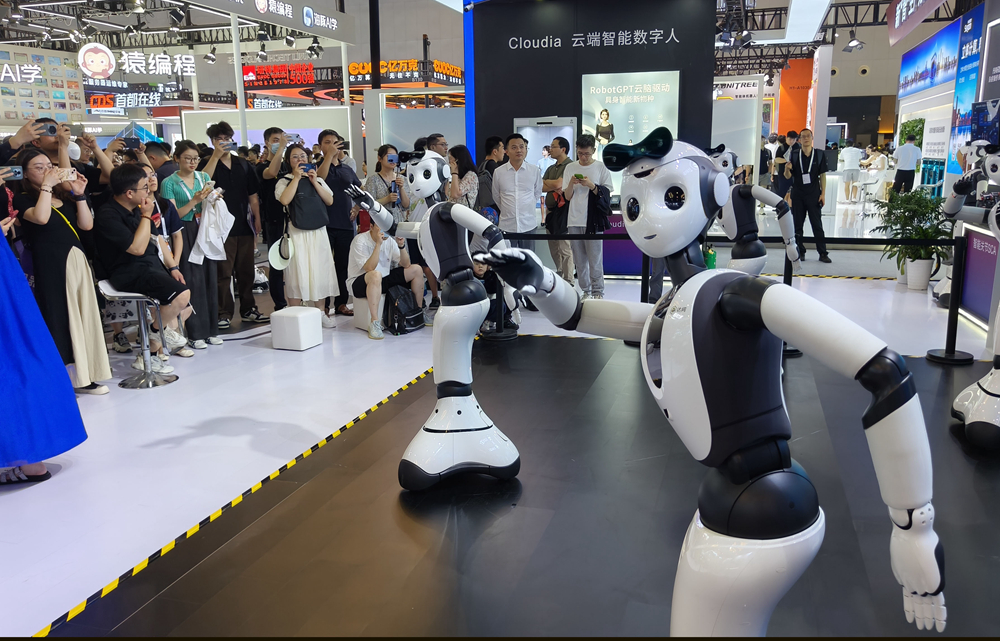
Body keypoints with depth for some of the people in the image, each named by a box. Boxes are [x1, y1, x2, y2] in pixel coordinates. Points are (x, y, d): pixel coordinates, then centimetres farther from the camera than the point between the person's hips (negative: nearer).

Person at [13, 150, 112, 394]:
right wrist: (46, 186, -14)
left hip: (77, 259, 6)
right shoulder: (23, 200, -2)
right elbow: (41, 218, -23)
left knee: (83, 315, 9)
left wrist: (79, 195, -2)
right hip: (51, 265, -6)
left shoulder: (64, 196, 15)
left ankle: (83, 376, 18)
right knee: (59, 319, -4)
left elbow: (86, 225, 6)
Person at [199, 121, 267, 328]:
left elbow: (253, 195, 14)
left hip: (244, 226, 4)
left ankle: (248, 309, 20)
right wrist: (216, 156, -18)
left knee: (246, 271, 10)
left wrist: (257, 220, 6)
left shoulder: (243, 164, 13)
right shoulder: (208, 163, 3)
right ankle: (224, 313, 3)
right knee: (223, 272, -3)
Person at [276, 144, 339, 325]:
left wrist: (314, 181, -4)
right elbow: (284, 200, -16)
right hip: (297, 233, -3)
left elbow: (330, 201, 3)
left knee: (321, 271, 4)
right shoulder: (284, 181, 4)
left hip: (319, 231, 4)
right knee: (297, 273, -3)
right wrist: (296, 177, -12)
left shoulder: (318, 180, 15)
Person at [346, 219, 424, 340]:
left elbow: (406, 265, 1)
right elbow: (369, 268, -30)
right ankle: (374, 323, -38)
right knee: (375, 275, -42)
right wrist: (378, 244, -31)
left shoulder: (389, 240, 2)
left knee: (416, 269, 0)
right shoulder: (360, 241, -17)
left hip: (384, 281, 7)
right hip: (359, 283, -7)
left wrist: (401, 246, -15)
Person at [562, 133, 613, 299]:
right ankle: (586, 291, 16)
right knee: (579, 260, 7)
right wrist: (571, 183, -9)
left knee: (595, 259, -4)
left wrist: (591, 186, -13)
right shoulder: (570, 168, 9)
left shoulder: (601, 167, 2)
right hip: (574, 220, 3)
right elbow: (567, 196, 9)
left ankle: (598, 293, 3)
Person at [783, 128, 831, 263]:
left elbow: (822, 176, 3)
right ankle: (800, 252, 14)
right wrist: (787, 169, -20)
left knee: (817, 225, 0)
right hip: (797, 195, 1)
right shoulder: (794, 155, 3)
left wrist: (822, 193, -3)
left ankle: (823, 253, 4)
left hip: (814, 194, -1)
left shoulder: (820, 154, 1)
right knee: (797, 225, 5)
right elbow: (788, 176, 3)